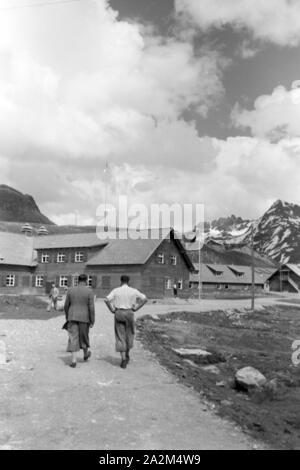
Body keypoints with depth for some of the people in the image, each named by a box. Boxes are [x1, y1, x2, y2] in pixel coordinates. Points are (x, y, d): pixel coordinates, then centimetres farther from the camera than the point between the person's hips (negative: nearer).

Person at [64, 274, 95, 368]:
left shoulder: (71, 290, 0)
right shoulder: (89, 291, -9)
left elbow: (66, 305, 5)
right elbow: (91, 307, -11)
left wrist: (67, 317, 18)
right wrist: (92, 321, -5)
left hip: (72, 317, 1)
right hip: (84, 318, -1)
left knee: (73, 339, 3)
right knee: (84, 336, 17)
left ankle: (73, 360, -4)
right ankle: (86, 354, 37)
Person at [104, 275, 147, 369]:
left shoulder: (116, 290, -1)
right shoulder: (133, 291, 0)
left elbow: (106, 300, -14)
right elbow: (145, 299, -6)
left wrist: (112, 310, -3)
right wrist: (136, 308, 0)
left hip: (118, 314, 0)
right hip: (129, 313, 0)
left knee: (120, 337, 2)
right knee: (129, 335, 19)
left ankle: (123, 359, -6)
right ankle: (127, 355, 28)